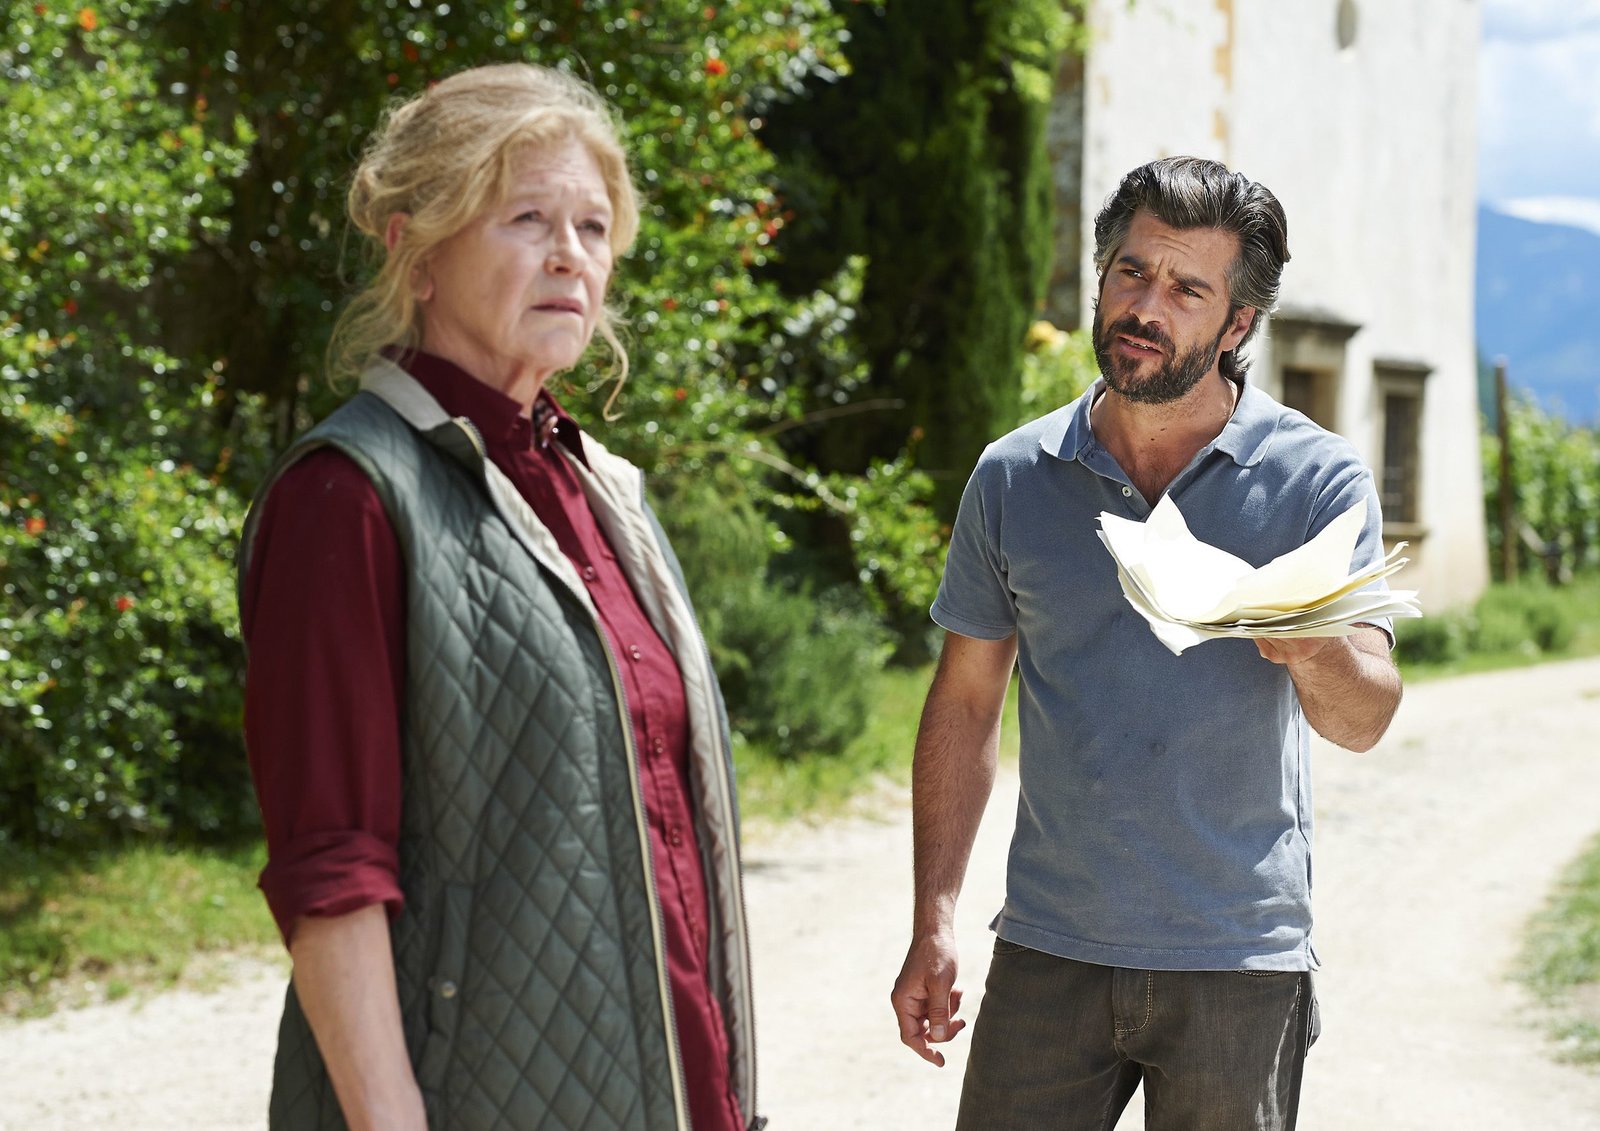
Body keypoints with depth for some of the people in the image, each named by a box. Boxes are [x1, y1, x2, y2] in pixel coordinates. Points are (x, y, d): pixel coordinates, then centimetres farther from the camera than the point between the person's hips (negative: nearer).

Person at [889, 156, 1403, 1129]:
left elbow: (1366, 719, -12)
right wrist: (934, 921, 3)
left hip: (1240, 962, -2)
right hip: (1047, 952, 2)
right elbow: (966, 703, 9)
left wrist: (1314, 652, -35)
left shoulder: (1318, 480, -5)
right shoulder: (1013, 478, 2)